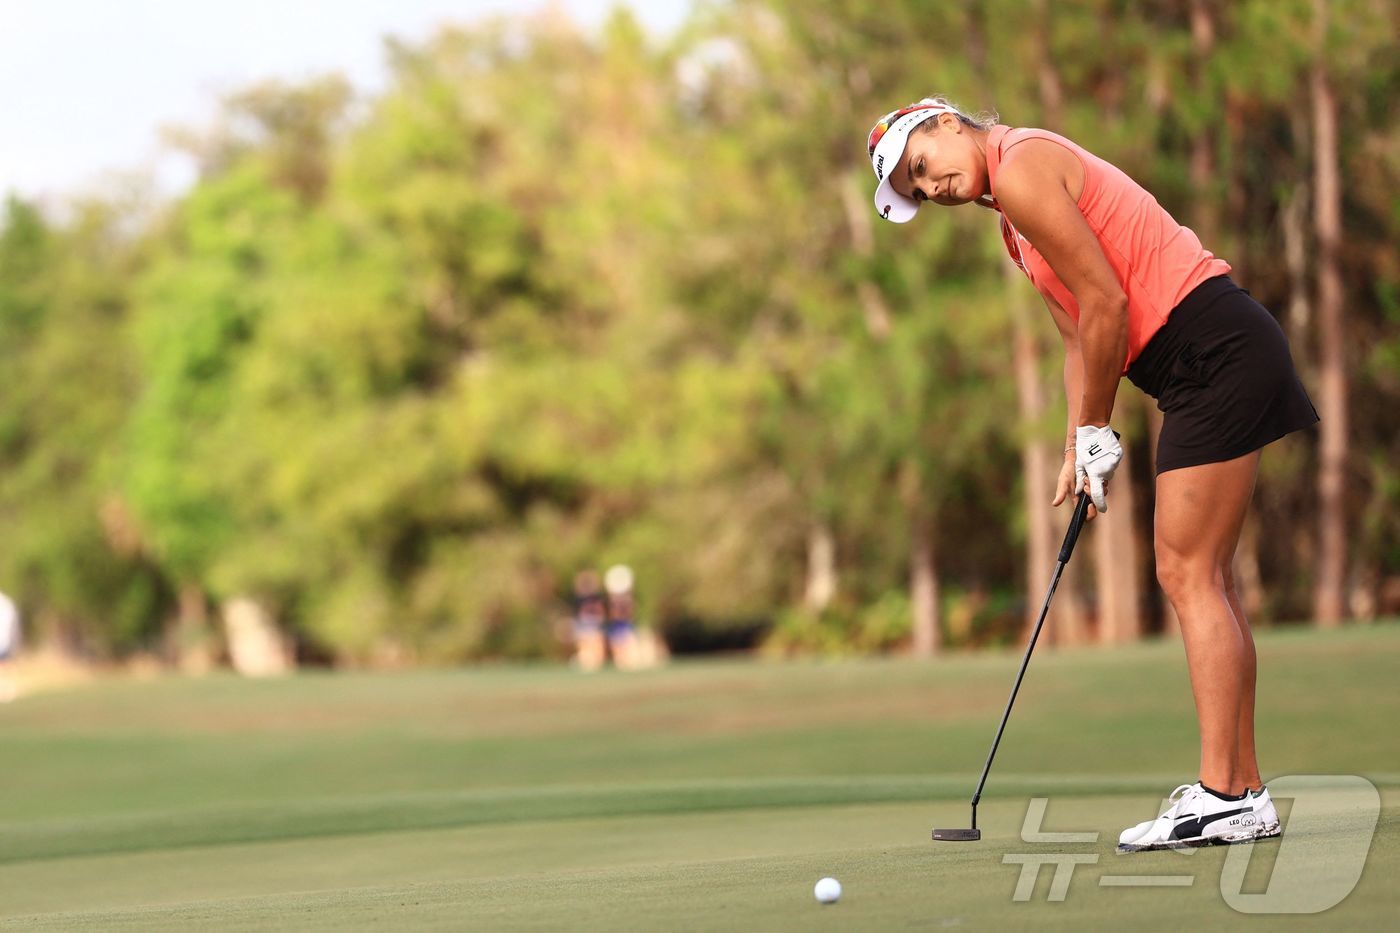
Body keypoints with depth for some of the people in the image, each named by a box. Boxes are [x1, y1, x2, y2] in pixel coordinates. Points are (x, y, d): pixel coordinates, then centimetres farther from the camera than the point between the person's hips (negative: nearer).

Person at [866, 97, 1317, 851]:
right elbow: (1080, 336, 18)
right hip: (1208, 365, 10)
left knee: (1188, 574, -10)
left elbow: (1107, 304, -15)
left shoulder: (1021, 167, -11)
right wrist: (1077, 448, 6)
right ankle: (1243, 790, 12)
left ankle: (1223, 796, -12)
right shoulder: (1014, 223, 20)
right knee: (1201, 577, 10)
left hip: (1216, 353, -10)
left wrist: (1096, 432, -6)